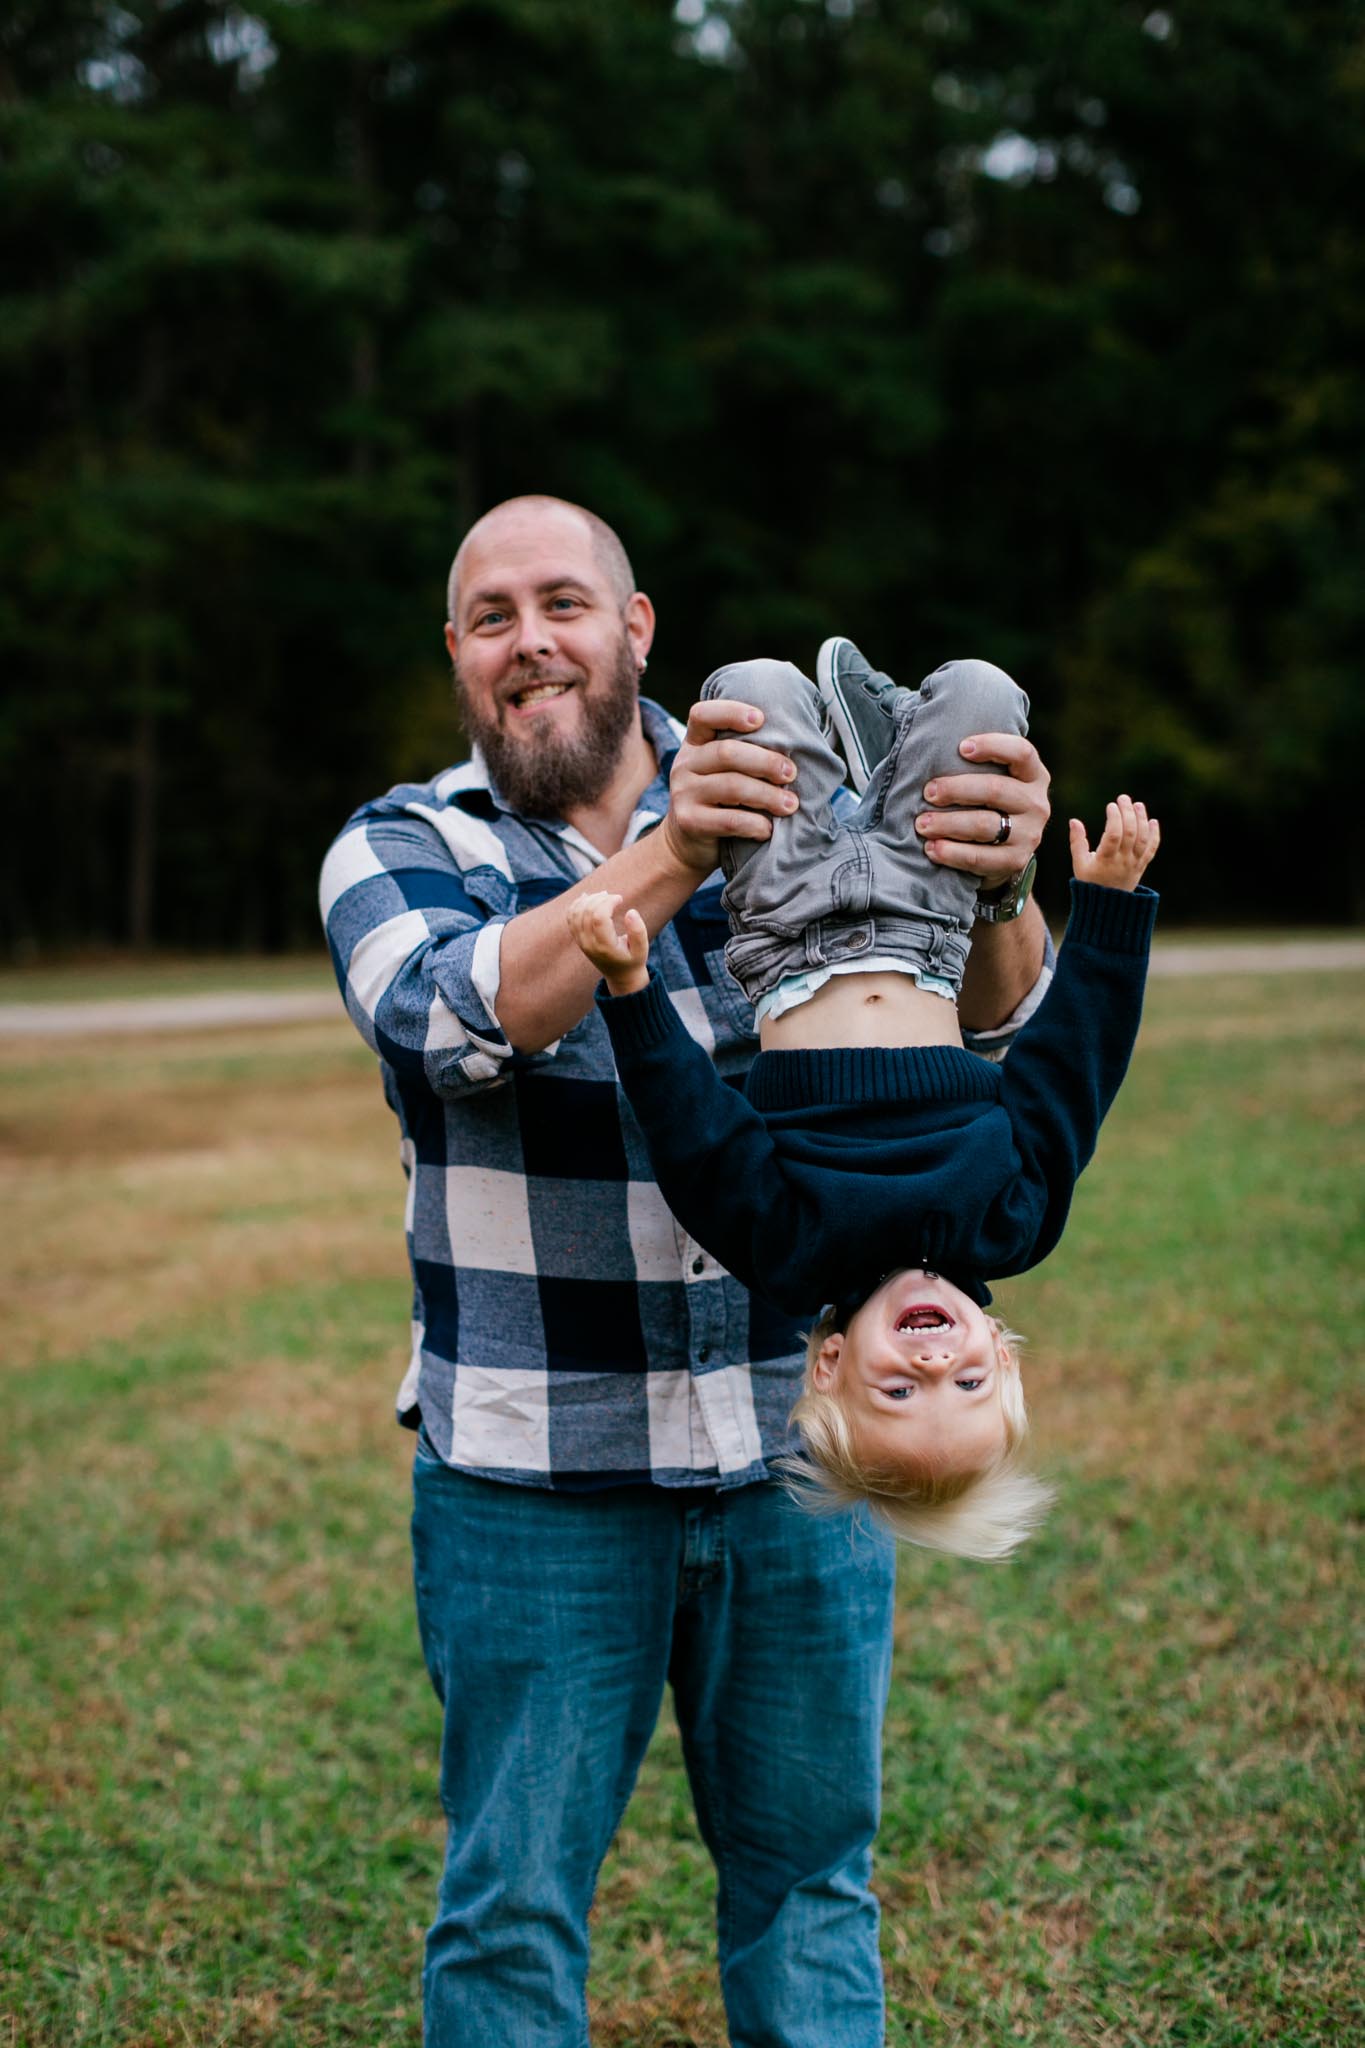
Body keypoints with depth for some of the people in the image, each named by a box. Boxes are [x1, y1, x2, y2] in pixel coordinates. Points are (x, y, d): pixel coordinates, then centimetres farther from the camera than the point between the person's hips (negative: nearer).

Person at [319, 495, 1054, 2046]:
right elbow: (461, 1016, -22)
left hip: (797, 1450, 2)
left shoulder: (790, 813, 1)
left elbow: (981, 1016, -11)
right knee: (512, 1904, 7)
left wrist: (992, 888, -34)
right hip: (532, 1472, -1)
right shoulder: (398, 853, -1)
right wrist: (669, 861, -37)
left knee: (806, 1864, 14)